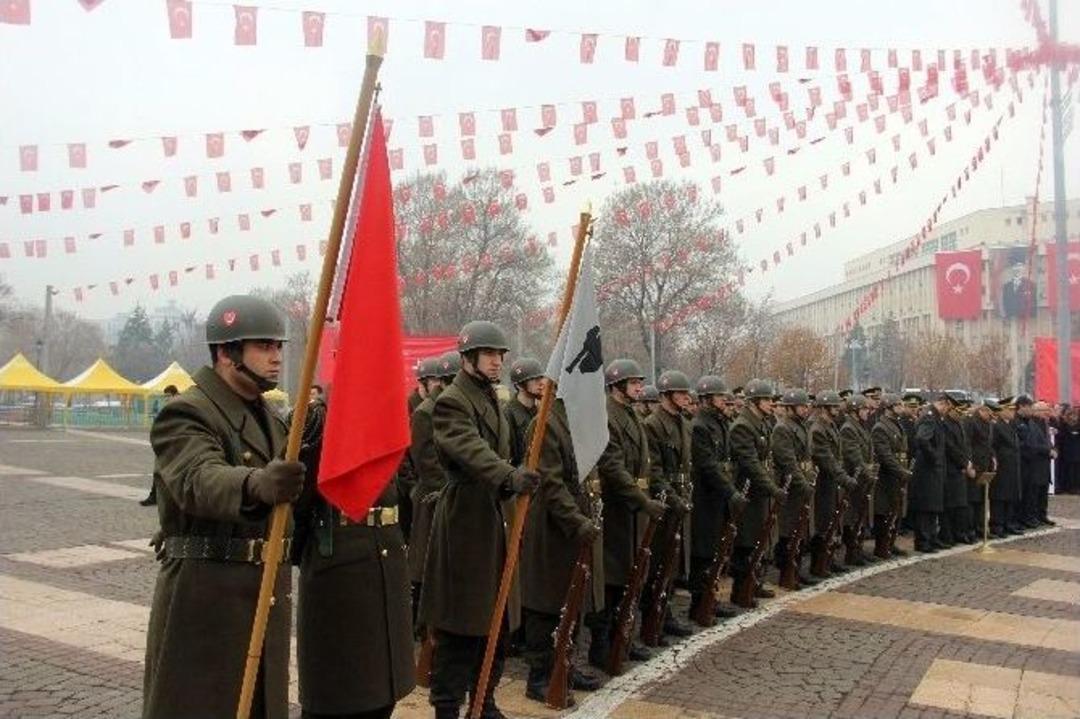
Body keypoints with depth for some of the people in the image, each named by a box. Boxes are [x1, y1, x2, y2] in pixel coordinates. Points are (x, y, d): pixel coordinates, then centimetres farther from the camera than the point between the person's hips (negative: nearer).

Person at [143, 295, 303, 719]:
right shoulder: (186, 414, -14)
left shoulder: (268, 417, 13)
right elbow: (199, 480, -36)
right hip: (206, 596, -8)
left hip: (267, 589, 8)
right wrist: (258, 483, -54)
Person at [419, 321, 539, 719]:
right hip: (465, 520, -8)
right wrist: (510, 477, -44)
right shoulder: (451, 402, -11)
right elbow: (472, 450, -29)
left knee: (498, 619, 12)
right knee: (460, 625, -3)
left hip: (496, 519, 9)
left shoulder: (492, 399, 18)